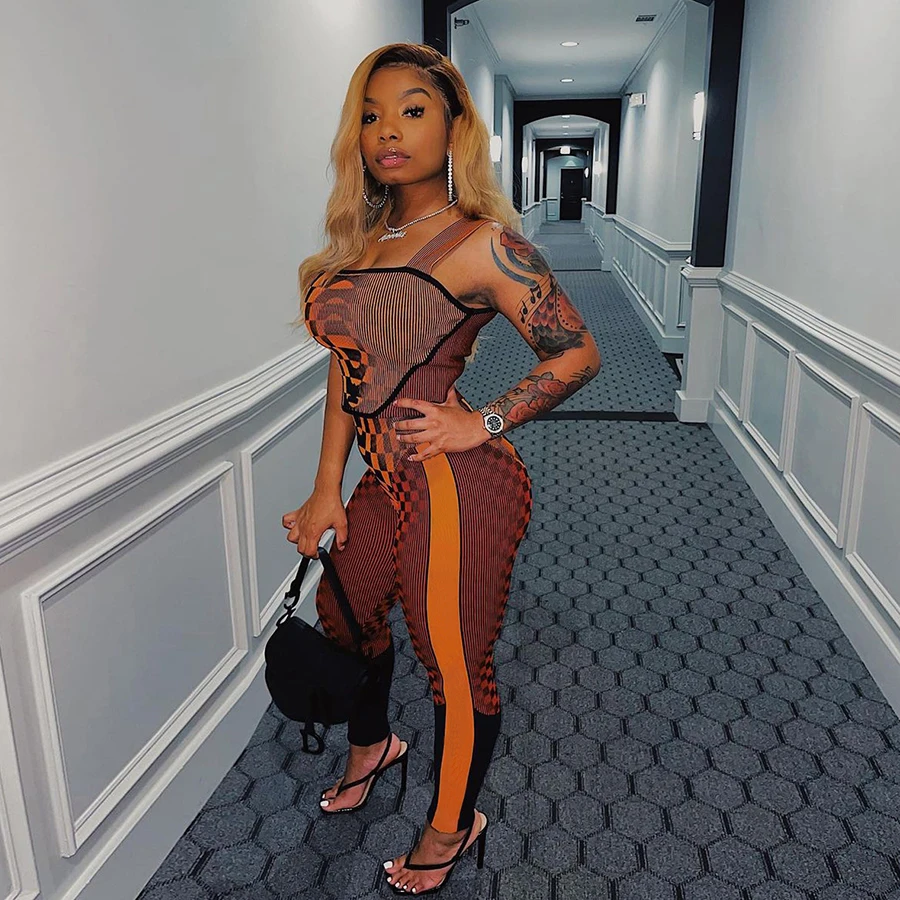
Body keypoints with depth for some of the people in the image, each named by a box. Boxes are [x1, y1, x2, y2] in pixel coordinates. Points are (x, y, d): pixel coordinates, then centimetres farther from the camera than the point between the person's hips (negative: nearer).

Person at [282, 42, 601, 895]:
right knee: (342, 613, 26)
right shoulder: (365, 238, 8)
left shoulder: (481, 242, -13)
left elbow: (578, 353, -10)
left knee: (456, 666, 7)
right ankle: (369, 747, 58)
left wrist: (481, 423, -14)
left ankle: (453, 827, 37)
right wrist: (326, 490, 8)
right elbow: (348, 363, 10)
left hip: (458, 487, -8)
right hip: (385, 481, 9)